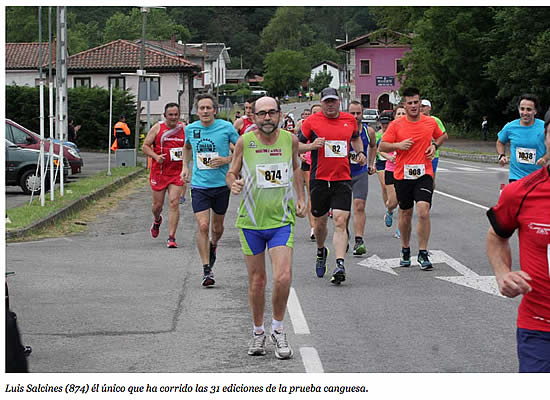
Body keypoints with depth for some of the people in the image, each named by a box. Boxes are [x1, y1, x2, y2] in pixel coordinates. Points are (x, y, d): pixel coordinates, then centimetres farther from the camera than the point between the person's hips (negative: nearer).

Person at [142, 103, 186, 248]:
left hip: (177, 172, 0)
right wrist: (156, 156, -14)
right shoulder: (157, 128, 0)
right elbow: (145, 146, 2)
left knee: (174, 203, -11)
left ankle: (171, 237, -7)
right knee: (157, 204, 8)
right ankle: (157, 220, 45)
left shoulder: (184, 128, 5)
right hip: (159, 171, 0)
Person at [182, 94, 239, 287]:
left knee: (217, 227, 13)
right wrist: (185, 166, 14)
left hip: (221, 184, 0)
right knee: (203, 226, -12)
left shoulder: (226, 127, -7)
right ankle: (206, 270, -6)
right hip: (199, 185, 0)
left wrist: (227, 159, -13)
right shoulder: (190, 129, 1)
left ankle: (213, 246, 48)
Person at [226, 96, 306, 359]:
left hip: (281, 221, 0)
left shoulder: (290, 139, 0)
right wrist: (233, 183, -18)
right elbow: (231, 173, 4)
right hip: (251, 221, 0)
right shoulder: (245, 142, -6)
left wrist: (301, 198, 15)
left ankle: (278, 330, 8)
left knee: (283, 278, -13)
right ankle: (258, 332, 26)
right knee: (257, 281, 7)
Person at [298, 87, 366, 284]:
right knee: (320, 223, 11)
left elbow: (356, 138, 29)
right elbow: (296, 146, 2)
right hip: (319, 179, 0)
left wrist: (360, 152, 10)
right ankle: (321, 251, 42)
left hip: (342, 179, 1)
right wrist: (311, 146, -17)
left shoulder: (350, 119, 8)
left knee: (340, 222, -13)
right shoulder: (312, 121, -1)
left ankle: (340, 265, -19)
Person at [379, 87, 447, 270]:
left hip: (424, 174, 0)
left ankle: (423, 253, -8)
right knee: (405, 214, 11)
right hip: (402, 175, 1)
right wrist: (398, 145, -15)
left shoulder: (431, 122, 4)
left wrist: (434, 146, 4)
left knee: (423, 211, -16)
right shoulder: (396, 125, -1)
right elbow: (382, 146, 1)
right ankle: (405, 251, 29)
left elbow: (442, 136, 24)